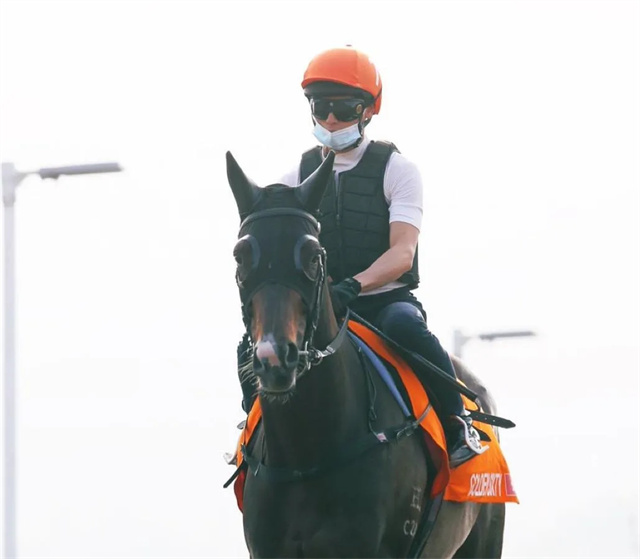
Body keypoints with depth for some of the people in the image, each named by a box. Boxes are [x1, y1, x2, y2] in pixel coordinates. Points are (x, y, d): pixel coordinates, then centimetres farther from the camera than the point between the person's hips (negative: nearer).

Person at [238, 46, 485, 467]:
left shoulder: (396, 169, -3)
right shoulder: (299, 178, 10)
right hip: (319, 307, 4)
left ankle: (457, 423, -21)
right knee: (253, 349, -20)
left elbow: (402, 253, -16)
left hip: (386, 299, -4)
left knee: (405, 326, -39)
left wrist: (354, 285, -36)